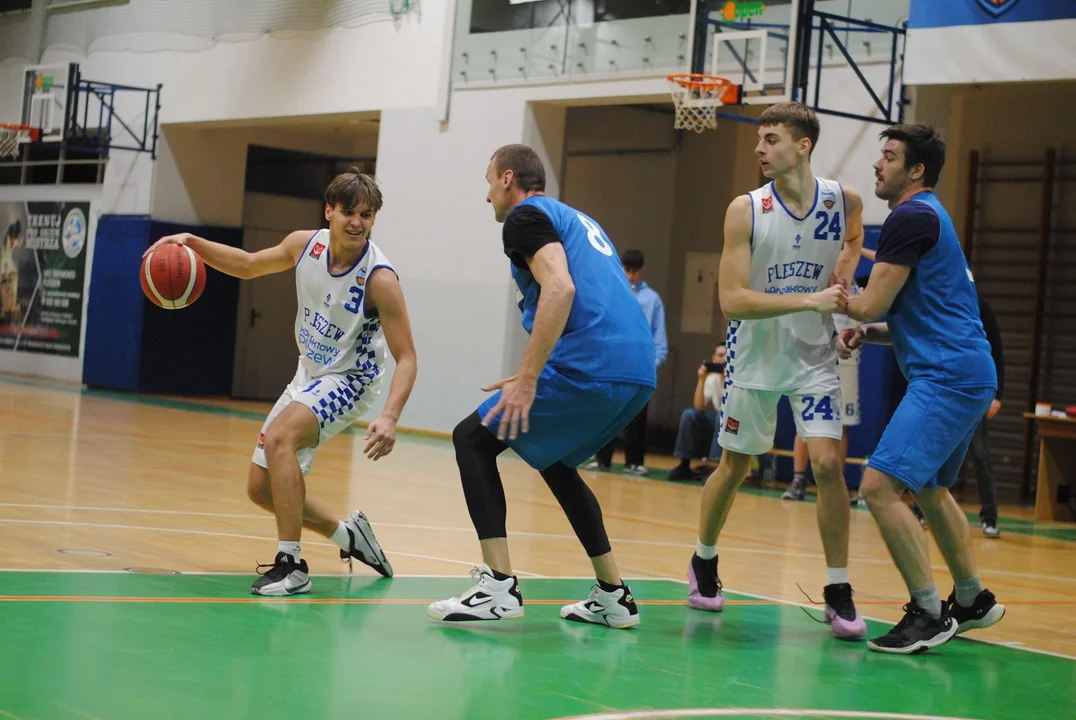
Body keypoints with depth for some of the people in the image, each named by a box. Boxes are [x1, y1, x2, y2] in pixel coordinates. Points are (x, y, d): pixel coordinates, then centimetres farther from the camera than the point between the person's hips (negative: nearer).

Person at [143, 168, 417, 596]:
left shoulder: (379, 279, -25)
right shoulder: (306, 244, -8)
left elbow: (406, 358, -24)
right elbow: (249, 265, 12)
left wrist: (389, 418, -40)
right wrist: (191, 242, -2)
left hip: (348, 381, -7)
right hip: (308, 375, 7)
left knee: (279, 437, -33)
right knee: (261, 488, 9)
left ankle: (291, 566, -27)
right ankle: (348, 535, 32)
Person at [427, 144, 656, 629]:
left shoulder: (525, 216, 2)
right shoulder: (578, 220, 30)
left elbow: (560, 287, -16)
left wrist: (527, 379, -19)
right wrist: (533, 374, 31)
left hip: (589, 367, -9)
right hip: (638, 372, 9)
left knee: (472, 439, 3)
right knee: (553, 460, 29)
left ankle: (498, 586, -8)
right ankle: (613, 596, 24)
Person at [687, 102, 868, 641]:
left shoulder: (845, 201, -7)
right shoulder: (746, 210, -15)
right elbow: (732, 299, -21)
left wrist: (841, 279, -1)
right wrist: (809, 299, -29)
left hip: (814, 357, 1)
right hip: (754, 355, -1)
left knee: (827, 463, -11)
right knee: (734, 465, 11)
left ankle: (839, 593, -1)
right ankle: (703, 562, 35)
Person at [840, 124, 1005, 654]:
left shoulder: (913, 216, -12)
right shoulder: (928, 217, 21)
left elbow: (872, 305, -14)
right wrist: (865, 333, 10)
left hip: (948, 377, -11)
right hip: (968, 373, 11)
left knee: (880, 485, -16)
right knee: (929, 488, 25)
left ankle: (929, 613, -12)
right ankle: (973, 600, 36)